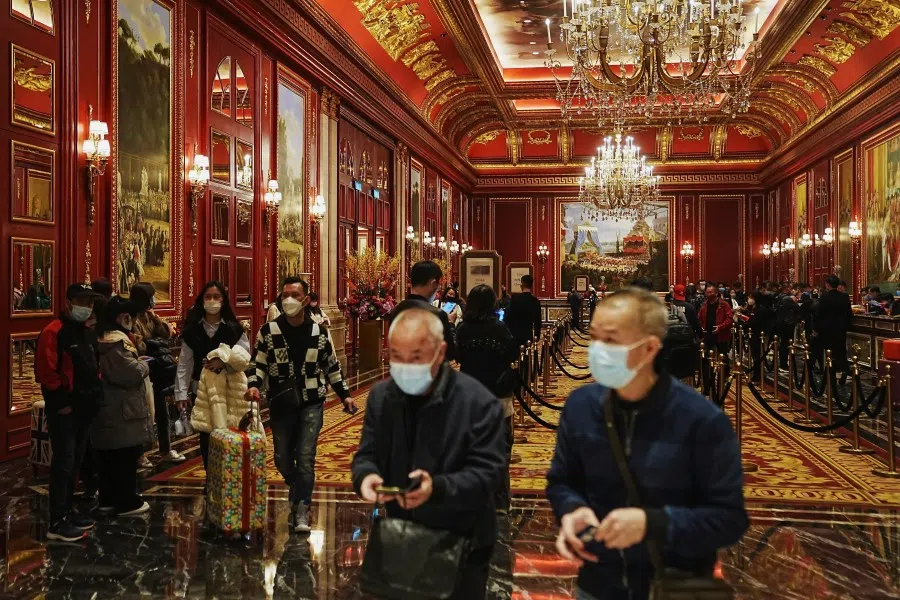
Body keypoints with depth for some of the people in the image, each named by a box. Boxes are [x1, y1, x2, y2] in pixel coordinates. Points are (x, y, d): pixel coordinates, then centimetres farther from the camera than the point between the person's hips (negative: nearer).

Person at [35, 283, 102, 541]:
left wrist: (95, 393, 12)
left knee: (75, 463, 14)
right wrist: (61, 403, -17)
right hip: (64, 410, -8)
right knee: (63, 463, -6)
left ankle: (67, 511, 25)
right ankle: (57, 522, 0)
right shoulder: (53, 332, -13)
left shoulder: (89, 334, 14)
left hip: (85, 409, 8)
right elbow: (45, 372, -19)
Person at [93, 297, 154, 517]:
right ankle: (127, 502, 6)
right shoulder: (117, 341, -19)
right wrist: (143, 364, -3)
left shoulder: (100, 338, 12)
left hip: (106, 407, 10)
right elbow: (133, 373, -22)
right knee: (126, 456, -1)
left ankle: (108, 499, 24)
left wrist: (135, 360, 14)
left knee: (109, 455, 15)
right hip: (123, 410, -10)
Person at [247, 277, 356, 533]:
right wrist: (253, 385, -18)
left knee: (305, 458, -8)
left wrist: (344, 394, 11)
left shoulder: (319, 332, 2)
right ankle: (298, 491, 40)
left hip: (311, 405, -1)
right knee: (283, 459, 10)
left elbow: (332, 366, 12)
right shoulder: (268, 331, -3)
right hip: (280, 405, 1)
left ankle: (301, 511, 0)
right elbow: (257, 363, 1)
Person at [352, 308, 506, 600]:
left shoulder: (478, 401, -18)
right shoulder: (381, 395, -1)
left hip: (461, 546, -4)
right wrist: (366, 476, -20)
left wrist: (437, 488, -35)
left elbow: (488, 472, -19)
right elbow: (366, 454, 4)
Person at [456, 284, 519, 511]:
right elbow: (514, 354, -3)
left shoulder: (463, 329, -4)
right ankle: (500, 503, 7)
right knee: (500, 449, 6)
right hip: (498, 397, -2)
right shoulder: (499, 328, -12)